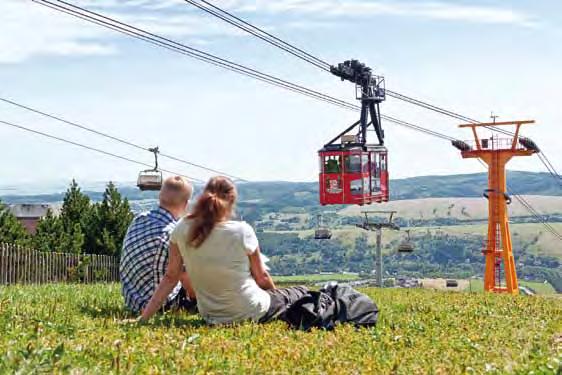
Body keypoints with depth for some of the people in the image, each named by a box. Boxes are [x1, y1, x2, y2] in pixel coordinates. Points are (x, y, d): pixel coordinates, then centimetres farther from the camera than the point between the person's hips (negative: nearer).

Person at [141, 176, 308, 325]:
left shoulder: (182, 230, -10)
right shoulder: (242, 232, -18)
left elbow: (170, 278, -6)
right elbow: (262, 277, -4)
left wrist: (143, 318, 2)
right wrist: (275, 293, 18)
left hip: (211, 317, 4)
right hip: (251, 314, -4)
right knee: (302, 292, 20)